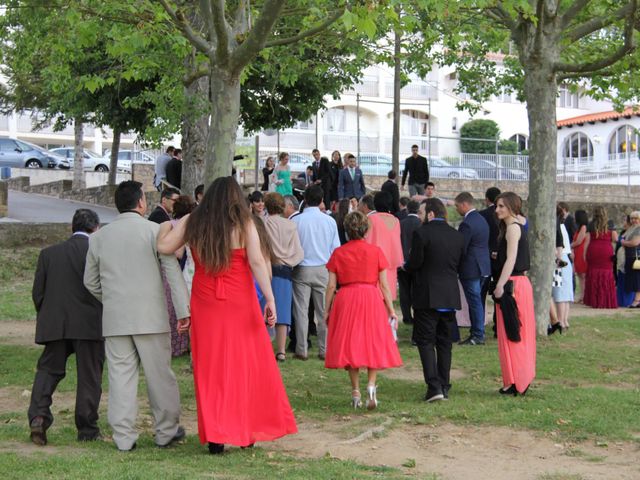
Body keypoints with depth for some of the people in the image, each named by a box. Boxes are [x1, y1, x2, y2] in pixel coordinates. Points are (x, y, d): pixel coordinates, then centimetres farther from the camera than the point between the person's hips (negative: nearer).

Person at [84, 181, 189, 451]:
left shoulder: (99, 237, 8)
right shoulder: (155, 231, -5)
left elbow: (90, 281, 15)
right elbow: (173, 272, -9)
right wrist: (183, 310, -6)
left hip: (114, 319, 3)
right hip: (151, 316, -3)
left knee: (121, 376, 5)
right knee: (159, 374, 7)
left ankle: (123, 437, 6)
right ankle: (166, 431, 16)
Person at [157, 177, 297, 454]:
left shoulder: (193, 223, 2)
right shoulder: (243, 224, -5)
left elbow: (163, 247, -2)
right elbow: (256, 261, -13)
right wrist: (270, 299, -14)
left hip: (205, 305, 2)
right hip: (239, 304, -2)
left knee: (211, 368, 7)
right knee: (248, 365, 10)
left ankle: (215, 437, 4)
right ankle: (248, 432, 16)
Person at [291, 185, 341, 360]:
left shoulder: (296, 221, -8)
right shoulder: (330, 221, -2)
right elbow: (336, 248, 3)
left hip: (302, 269, -2)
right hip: (323, 270, 2)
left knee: (301, 311, 3)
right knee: (324, 312, 7)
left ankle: (302, 350, 4)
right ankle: (324, 350, 9)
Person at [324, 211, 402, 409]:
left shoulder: (338, 253, 2)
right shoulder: (375, 252, 0)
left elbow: (331, 286, 0)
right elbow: (384, 284, -1)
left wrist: (326, 310, 7)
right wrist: (390, 309, 5)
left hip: (346, 300, 1)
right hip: (372, 299, -1)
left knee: (350, 343, 9)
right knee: (373, 343, 9)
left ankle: (355, 392, 9)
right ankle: (371, 384, -11)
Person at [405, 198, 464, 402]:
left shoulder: (421, 233, -12)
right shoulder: (458, 236, 7)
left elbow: (415, 263, -11)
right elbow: (459, 265, 11)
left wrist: (405, 266, 10)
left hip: (427, 296, -6)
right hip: (450, 297, 6)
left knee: (425, 341, -1)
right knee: (444, 343, 13)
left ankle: (434, 386, -13)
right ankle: (444, 386, 16)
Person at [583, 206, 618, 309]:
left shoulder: (591, 225, 3)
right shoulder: (609, 224, 2)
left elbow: (587, 241, 1)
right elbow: (615, 239, -1)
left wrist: (584, 255, 6)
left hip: (593, 250, 0)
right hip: (606, 251, 0)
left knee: (593, 274, 5)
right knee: (606, 276, 3)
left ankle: (594, 301, 2)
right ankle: (606, 301, 0)